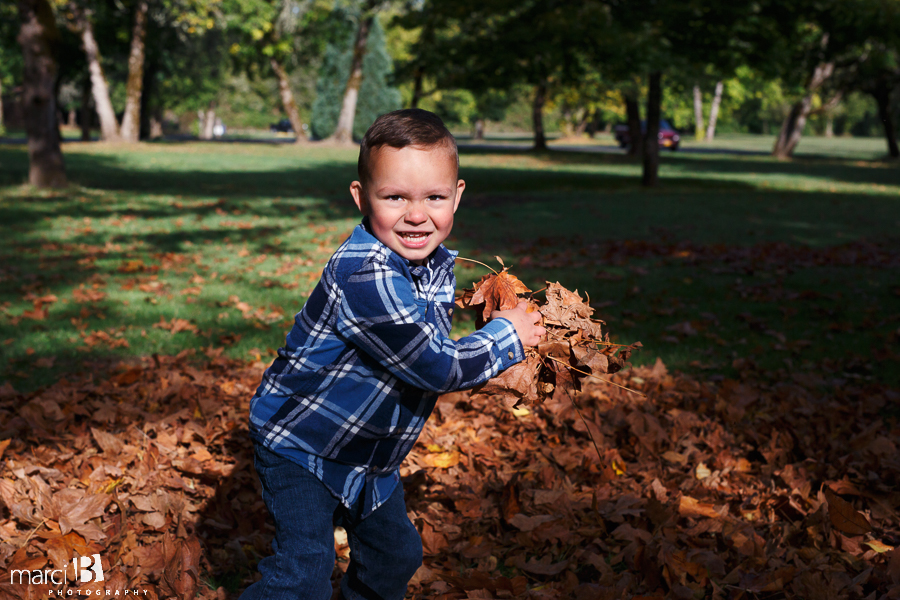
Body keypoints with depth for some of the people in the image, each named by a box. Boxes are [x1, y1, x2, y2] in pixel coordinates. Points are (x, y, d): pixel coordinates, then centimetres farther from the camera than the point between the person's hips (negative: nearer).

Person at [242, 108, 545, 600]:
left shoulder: (436, 264, -4)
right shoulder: (365, 278, -33)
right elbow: (434, 368, -28)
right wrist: (505, 336, -16)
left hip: (370, 452, 8)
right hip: (300, 447, -8)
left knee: (396, 554, 19)